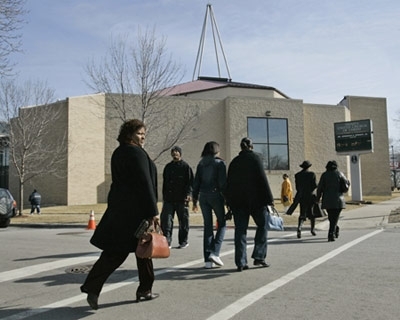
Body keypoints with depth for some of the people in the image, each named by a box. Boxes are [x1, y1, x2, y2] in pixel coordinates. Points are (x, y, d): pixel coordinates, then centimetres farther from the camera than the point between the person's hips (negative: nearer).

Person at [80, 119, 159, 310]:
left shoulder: (118, 153, 16)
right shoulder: (137, 153, -13)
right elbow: (145, 183, -19)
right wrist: (153, 211, -19)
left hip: (118, 207, 8)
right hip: (136, 209, -8)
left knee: (115, 251, 8)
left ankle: (92, 287, -1)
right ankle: (144, 290, 19)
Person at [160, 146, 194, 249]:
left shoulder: (185, 167, 1)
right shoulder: (168, 167, 16)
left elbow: (190, 182, -5)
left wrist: (188, 194, -18)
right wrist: (164, 196, 15)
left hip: (182, 199, -4)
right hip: (169, 199, 4)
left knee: (183, 221, 5)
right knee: (166, 219, -6)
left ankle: (183, 241, 17)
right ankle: (167, 241, -3)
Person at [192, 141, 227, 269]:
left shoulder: (201, 164, 11)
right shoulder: (220, 163, -3)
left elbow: (196, 183, 9)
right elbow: (222, 182, -10)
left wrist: (195, 200, 13)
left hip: (203, 196, 5)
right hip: (216, 195, -4)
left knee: (208, 226, 8)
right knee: (222, 224, 9)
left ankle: (208, 260, 7)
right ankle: (214, 252, -7)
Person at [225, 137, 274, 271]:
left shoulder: (234, 161, 11)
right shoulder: (254, 158, -3)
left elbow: (229, 183, 11)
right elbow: (262, 179, -10)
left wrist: (229, 201, 14)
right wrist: (269, 199, -8)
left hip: (237, 201, 4)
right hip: (255, 199, -4)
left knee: (240, 230, 5)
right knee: (263, 225, 11)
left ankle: (240, 262, 3)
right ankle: (259, 257, 5)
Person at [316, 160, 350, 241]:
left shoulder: (324, 175, 0)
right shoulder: (339, 174, 0)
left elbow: (320, 188, -2)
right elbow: (347, 183, 13)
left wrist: (318, 198, 6)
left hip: (327, 200, 1)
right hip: (338, 200, -1)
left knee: (331, 217, 19)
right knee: (334, 218, 1)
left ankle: (336, 230, 30)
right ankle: (331, 234, -11)